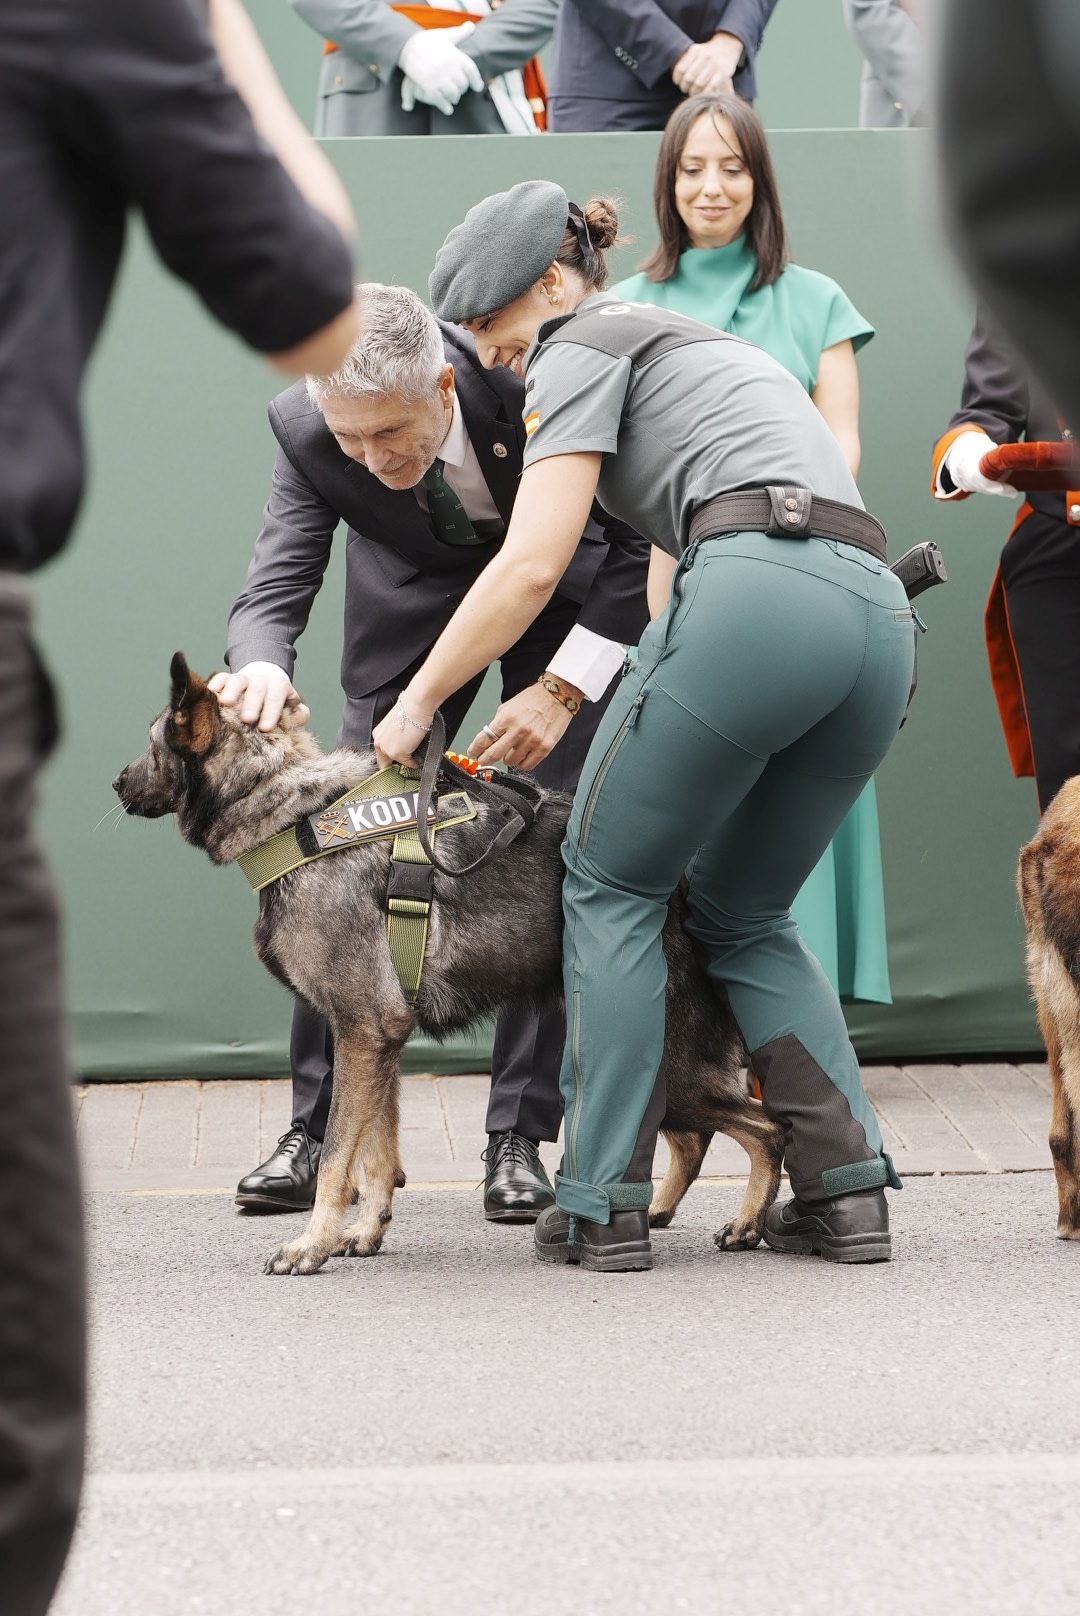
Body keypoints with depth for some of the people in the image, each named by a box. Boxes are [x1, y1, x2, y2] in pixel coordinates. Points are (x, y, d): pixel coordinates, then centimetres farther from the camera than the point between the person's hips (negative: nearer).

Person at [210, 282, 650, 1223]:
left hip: (567, 591, -2)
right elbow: (275, 588, -26)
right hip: (417, 588, 2)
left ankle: (520, 1139, -4)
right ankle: (320, 1129, 1)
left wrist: (562, 688, -32)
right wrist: (260, 665, -50)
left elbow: (647, 547, -26)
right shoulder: (305, 426, -29)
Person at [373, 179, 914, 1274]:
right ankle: (847, 1190, 8)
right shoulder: (699, 349, 35)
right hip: (877, 618, 8)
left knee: (610, 887, 10)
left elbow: (530, 567, -2)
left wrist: (417, 703, 8)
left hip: (761, 590, -8)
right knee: (742, 915, 22)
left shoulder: (582, 349, 8)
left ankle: (602, 1206, 5)